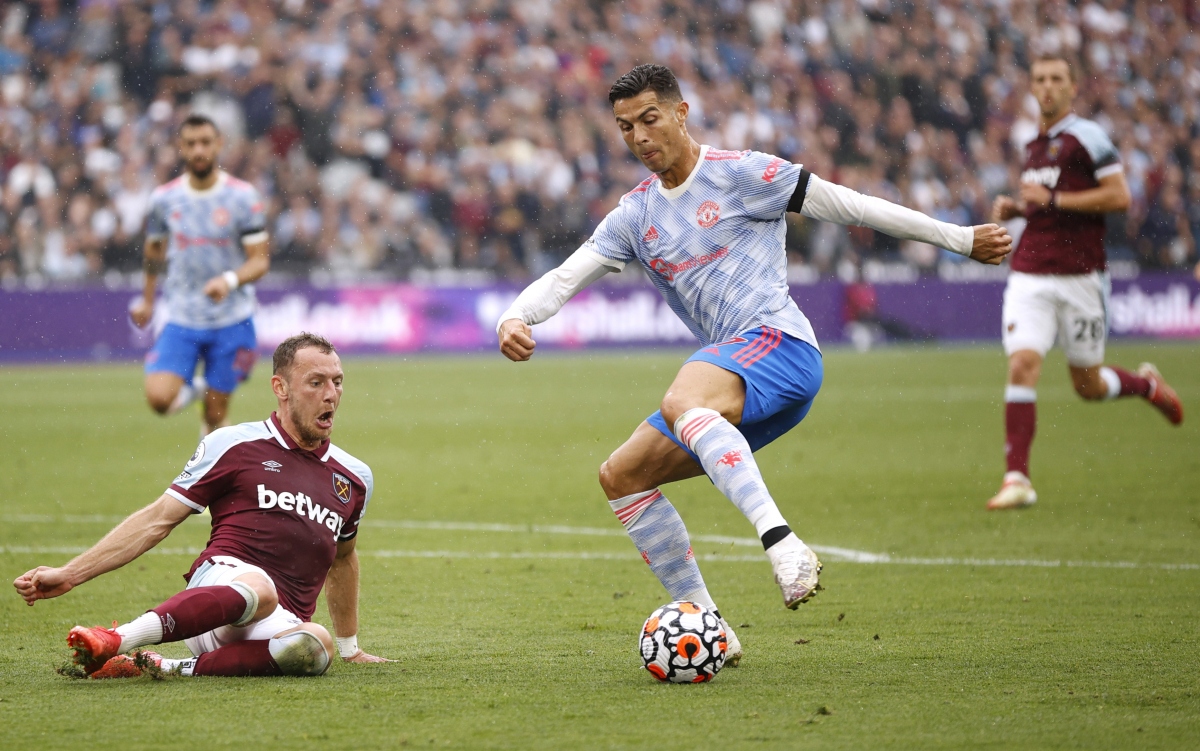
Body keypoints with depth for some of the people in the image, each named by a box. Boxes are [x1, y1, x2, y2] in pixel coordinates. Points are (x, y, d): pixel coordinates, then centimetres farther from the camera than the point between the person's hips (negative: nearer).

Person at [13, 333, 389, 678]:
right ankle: (112, 642, -48)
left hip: (280, 626, 3)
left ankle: (173, 669, -32)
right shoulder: (232, 445, 9)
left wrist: (349, 646, 44)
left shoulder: (354, 478, 21)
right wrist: (69, 574, 2)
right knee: (259, 588, -43)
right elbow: (157, 520, 9)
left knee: (316, 646, -37)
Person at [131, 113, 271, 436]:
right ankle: (194, 387, 16)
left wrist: (230, 280, -26)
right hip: (181, 319, 1)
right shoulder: (164, 198, 1)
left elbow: (260, 260, -6)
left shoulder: (243, 197, -6)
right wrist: (148, 298, 28)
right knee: (159, 398, -18)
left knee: (215, 415, 0)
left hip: (231, 321, -1)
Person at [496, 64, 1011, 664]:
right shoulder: (635, 214, 18)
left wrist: (959, 239, 5)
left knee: (682, 404, -37)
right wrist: (515, 319, -11)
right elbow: (565, 276, 12)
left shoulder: (739, 174, 0)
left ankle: (783, 545, -51)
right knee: (620, 476, 4)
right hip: (730, 375, 8)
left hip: (777, 340, -8)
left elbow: (847, 205, 2)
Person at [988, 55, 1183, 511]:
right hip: (1029, 276, 5)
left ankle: (1146, 384, 40)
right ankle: (1017, 478, -14)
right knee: (1023, 365, -14)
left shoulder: (1087, 136, -6)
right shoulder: (1034, 144, 16)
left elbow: (1119, 197, -14)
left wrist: (1052, 199, -16)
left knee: (1088, 386, 7)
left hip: (1079, 277, -5)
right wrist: (1017, 208, 10)